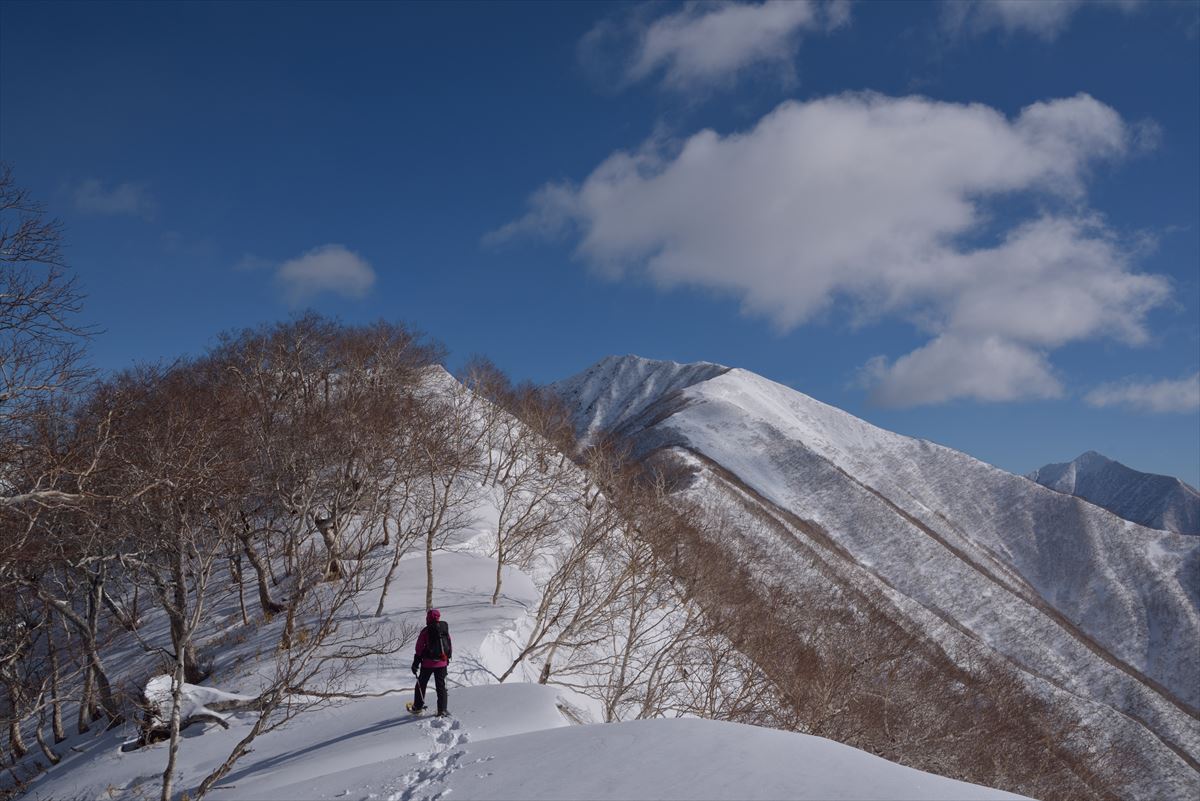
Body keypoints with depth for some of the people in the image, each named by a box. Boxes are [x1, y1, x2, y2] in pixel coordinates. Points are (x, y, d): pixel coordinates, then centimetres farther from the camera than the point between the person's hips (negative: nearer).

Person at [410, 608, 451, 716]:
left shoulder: (426, 631, -10)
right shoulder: (445, 629, 1)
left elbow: (419, 649, -8)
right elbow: (449, 645, 10)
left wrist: (415, 663, -2)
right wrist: (447, 658, 23)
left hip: (428, 663, -3)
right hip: (442, 662, 3)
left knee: (421, 684, 16)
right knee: (441, 686, 7)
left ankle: (418, 706, 24)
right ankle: (442, 710, 0)